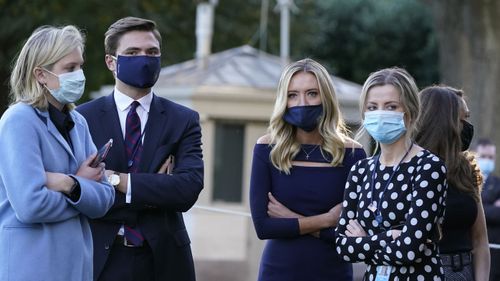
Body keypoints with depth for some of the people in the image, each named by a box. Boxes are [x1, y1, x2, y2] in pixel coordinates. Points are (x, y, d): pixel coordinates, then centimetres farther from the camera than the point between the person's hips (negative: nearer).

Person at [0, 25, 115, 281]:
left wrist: (69, 184, -15)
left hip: (76, 260, 7)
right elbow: (30, 205, -22)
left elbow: (104, 201, 3)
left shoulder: (77, 122, 9)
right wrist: (82, 187, -7)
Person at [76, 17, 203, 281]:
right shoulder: (83, 118, 0)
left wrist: (119, 180, -15)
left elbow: (190, 187, -10)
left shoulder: (183, 120, 4)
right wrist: (152, 192, -12)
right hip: (101, 259, -1)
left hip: (162, 260, 1)